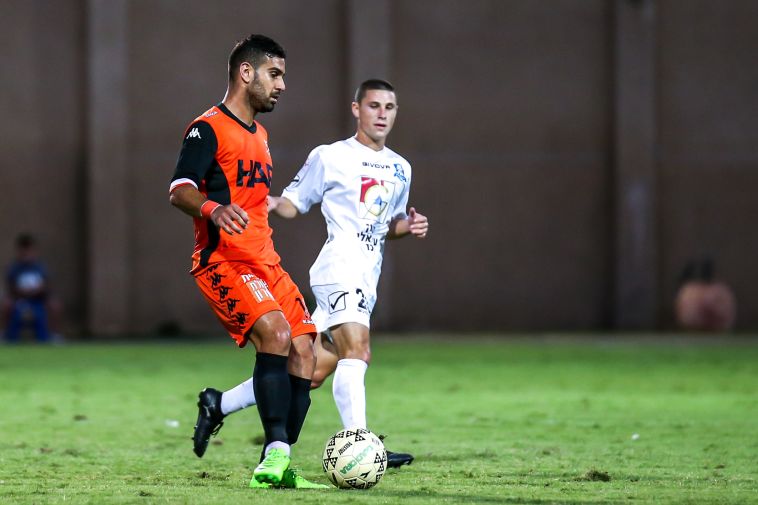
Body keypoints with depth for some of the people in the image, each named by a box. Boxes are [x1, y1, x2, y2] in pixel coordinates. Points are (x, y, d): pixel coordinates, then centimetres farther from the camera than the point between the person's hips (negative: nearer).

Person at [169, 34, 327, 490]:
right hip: (222, 262, -9)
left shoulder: (259, 134, 21)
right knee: (276, 333, -28)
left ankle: (279, 467, 1)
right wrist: (212, 209, -40)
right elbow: (180, 190, -21)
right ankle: (276, 451, -27)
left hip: (264, 263, 9)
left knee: (303, 352, -3)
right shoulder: (209, 129, -6)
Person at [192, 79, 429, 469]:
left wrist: (408, 226, 7)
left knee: (313, 372, 5)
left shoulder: (400, 169, 19)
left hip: (366, 278, 7)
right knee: (357, 349, -27)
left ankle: (220, 404, 19)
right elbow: (294, 203, 6)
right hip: (340, 266, -7)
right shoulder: (330, 157, 1)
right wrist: (271, 203, -16)